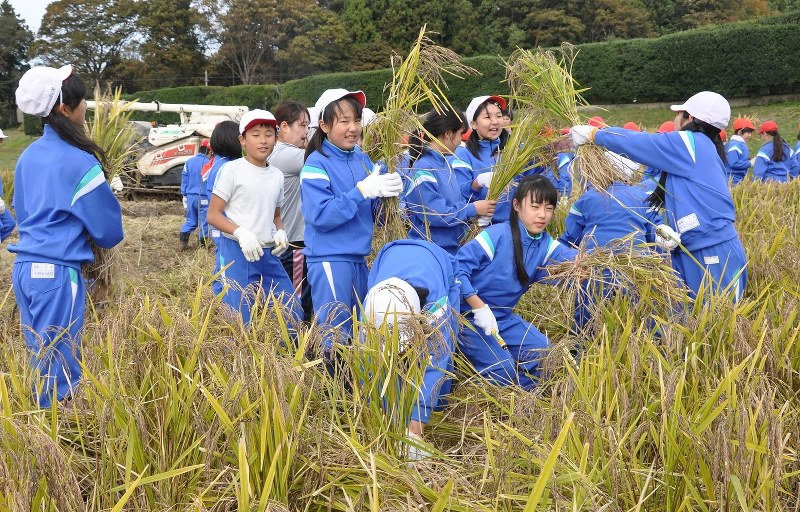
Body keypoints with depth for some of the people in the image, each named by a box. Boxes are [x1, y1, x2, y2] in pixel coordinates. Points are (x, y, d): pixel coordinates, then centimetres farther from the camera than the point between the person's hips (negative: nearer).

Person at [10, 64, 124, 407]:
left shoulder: (28, 156, 9)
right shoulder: (78, 161, -13)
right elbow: (108, 230, -5)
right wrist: (105, 238, 17)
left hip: (24, 266, 8)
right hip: (56, 272, -8)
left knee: (41, 358, 16)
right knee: (59, 366, 1)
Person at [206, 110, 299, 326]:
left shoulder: (277, 175, 11)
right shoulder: (233, 170, -5)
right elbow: (212, 214, -5)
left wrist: (280, 232, 0)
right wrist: (241, 233, -21)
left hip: (269, 254, 6)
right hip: (237, 253, -5)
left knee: (293, 315, 6)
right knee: (239, 318, -6)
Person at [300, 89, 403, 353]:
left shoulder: (362, 159, 8)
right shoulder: (317, 164, -11)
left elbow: (371, 212, 12)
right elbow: (320, 216, -21)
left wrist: (389, 191, -9)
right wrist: (362, 190, -24)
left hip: (359, 258, 7)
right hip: (330, 259, -7)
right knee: (335, 336, -3)